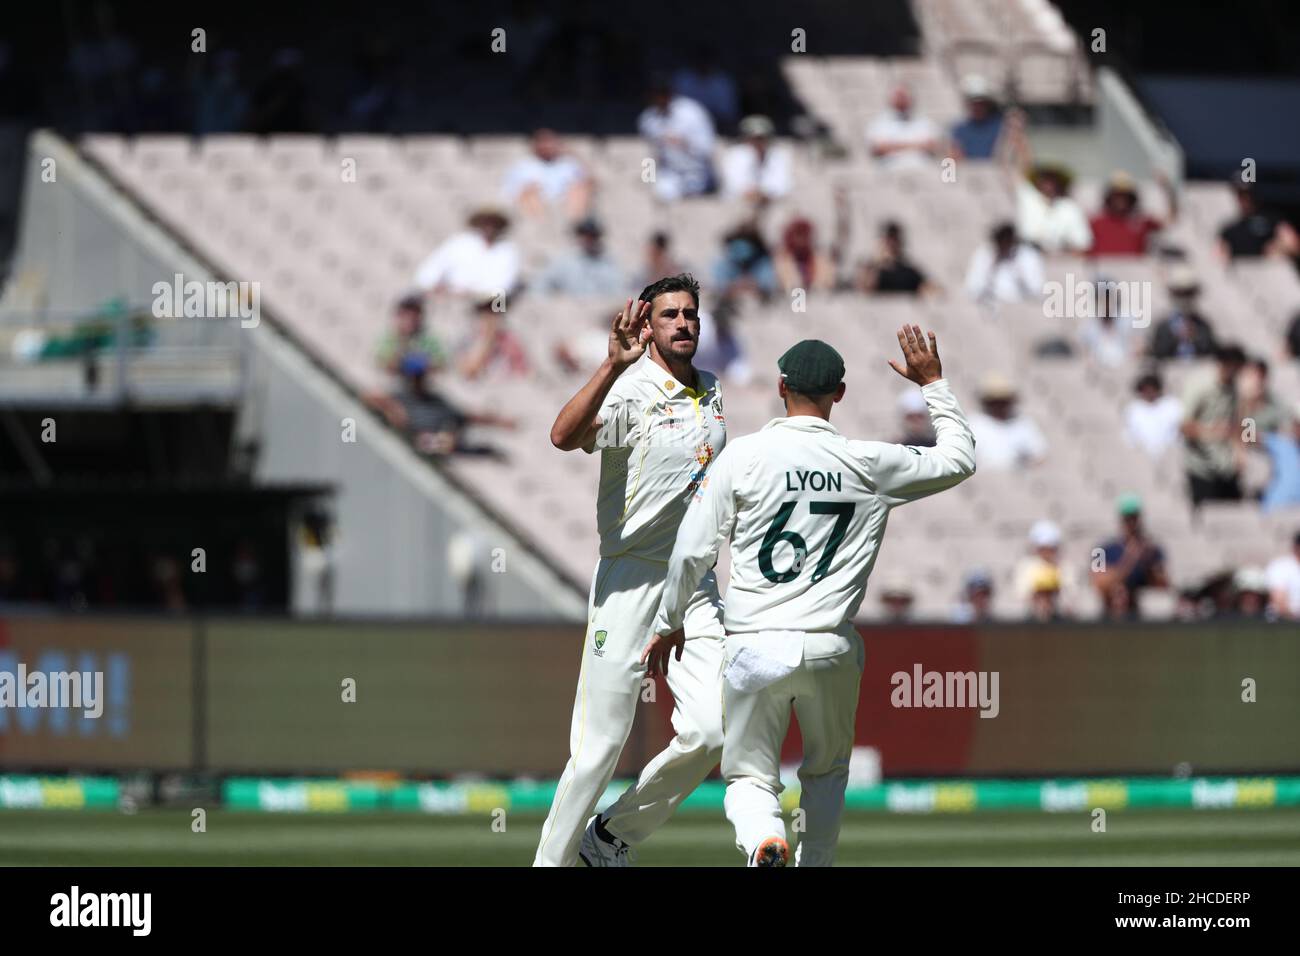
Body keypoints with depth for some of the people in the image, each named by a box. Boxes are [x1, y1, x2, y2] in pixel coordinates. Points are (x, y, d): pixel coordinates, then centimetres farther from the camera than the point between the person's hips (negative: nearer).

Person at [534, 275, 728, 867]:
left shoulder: (709, 391, 12)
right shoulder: (630, 391, -13)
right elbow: (565, 436, -35)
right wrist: (614, 365, -46)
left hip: (697, 586, 6)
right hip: (630, 581, -6)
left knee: (709, 732, -9)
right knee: (600, 746, -7)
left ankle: (611, 839, 10)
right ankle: (551, 861, 6)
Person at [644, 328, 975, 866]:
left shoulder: (744, 456, -5)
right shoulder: (870, 465, -1)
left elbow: (692, 552, -3)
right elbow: (959, 459, 14)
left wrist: (667, 625, 12)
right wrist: (933, 384, 22)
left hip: (755, 647, -1)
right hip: (831, 651, 1)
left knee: (749, 775, 8)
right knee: (827, 771, 25)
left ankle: (762, 839, -23)